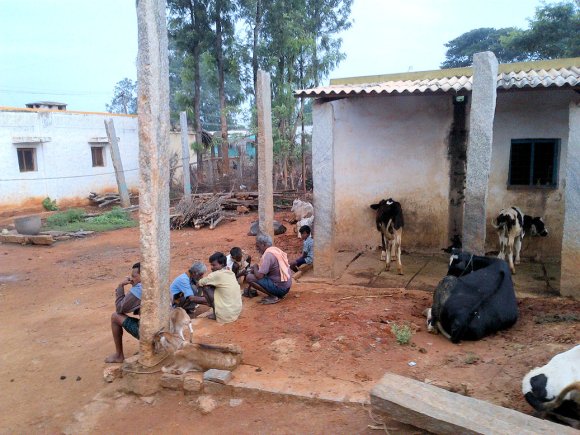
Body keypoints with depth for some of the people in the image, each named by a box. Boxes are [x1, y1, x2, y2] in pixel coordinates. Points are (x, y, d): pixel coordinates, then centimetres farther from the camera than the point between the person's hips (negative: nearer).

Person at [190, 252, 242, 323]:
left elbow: (199, 283, -5)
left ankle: (216, 314, 4)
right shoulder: (230, 273, 8)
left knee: (205, 286, -2)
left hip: (226, 315, -8)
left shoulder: (217, 274, -15)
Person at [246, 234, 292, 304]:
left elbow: (259, 276, -21)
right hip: (286, 287, 9)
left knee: (249, 277, -12)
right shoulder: (276, 250, 10)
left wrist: (255, 267, -2)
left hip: (279, 288, -9)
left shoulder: (268, 255, -18)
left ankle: (273, 297, -8)